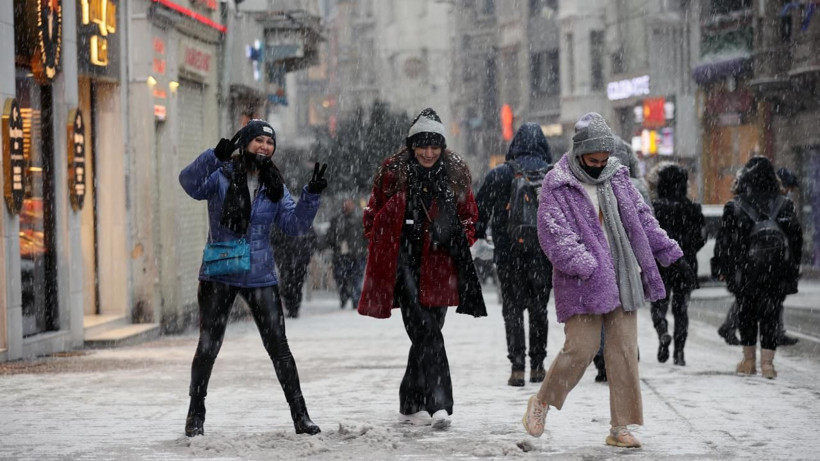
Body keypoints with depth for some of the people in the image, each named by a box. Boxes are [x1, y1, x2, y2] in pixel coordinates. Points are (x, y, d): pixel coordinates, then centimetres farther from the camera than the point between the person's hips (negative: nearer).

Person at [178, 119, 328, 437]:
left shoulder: (275, 187, 8)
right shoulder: (221, 176, -4)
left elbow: (294, 224, 1)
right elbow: (190, 182, -23)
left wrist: (311, 195, -13)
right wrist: (216, 156, -38)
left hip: (260, 277, 3)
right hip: (219, 275, -3)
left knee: (278, 346, 2)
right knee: (208, 346, 3)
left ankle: (300, 415, 9)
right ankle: (196, 414, 18)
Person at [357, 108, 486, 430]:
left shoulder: (455, 174, 7)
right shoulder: (393, 172, 1)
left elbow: (469, 215, 17)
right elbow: (373, 216, 11)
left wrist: (461, 239, -2)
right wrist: (382, 248, 2)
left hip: (438, 267, 3)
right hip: (403, 263, -3)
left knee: (426, 334, 8)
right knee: (426, 332, -15)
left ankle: (411, 405, 21)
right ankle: (439, 404, -20)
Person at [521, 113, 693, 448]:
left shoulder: (617, 177, 10)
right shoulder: (557, 186, -8)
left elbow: (643, 219, 17)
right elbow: (556, 238, -16)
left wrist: (671, 254, 14)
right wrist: (589, 268, -26)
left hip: (623, 280, 5)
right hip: (583, 283, -5)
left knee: (624, 352, 2)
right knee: (580, 348, -8)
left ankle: (620, 428, 8)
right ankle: (541, 402, 17)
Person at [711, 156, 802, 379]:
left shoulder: (734, 206, -4)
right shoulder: (785, 204, 2)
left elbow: (724, 240, -2)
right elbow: (796, 237, 6)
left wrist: (721, 268, 7)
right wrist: (793, 269, 14)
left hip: (745, 271, -1)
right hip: (777, 272, 1)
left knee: (746, 313, 12)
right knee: (771, 315, 4)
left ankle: (749, 360, 17)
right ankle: (767, 361, -3)